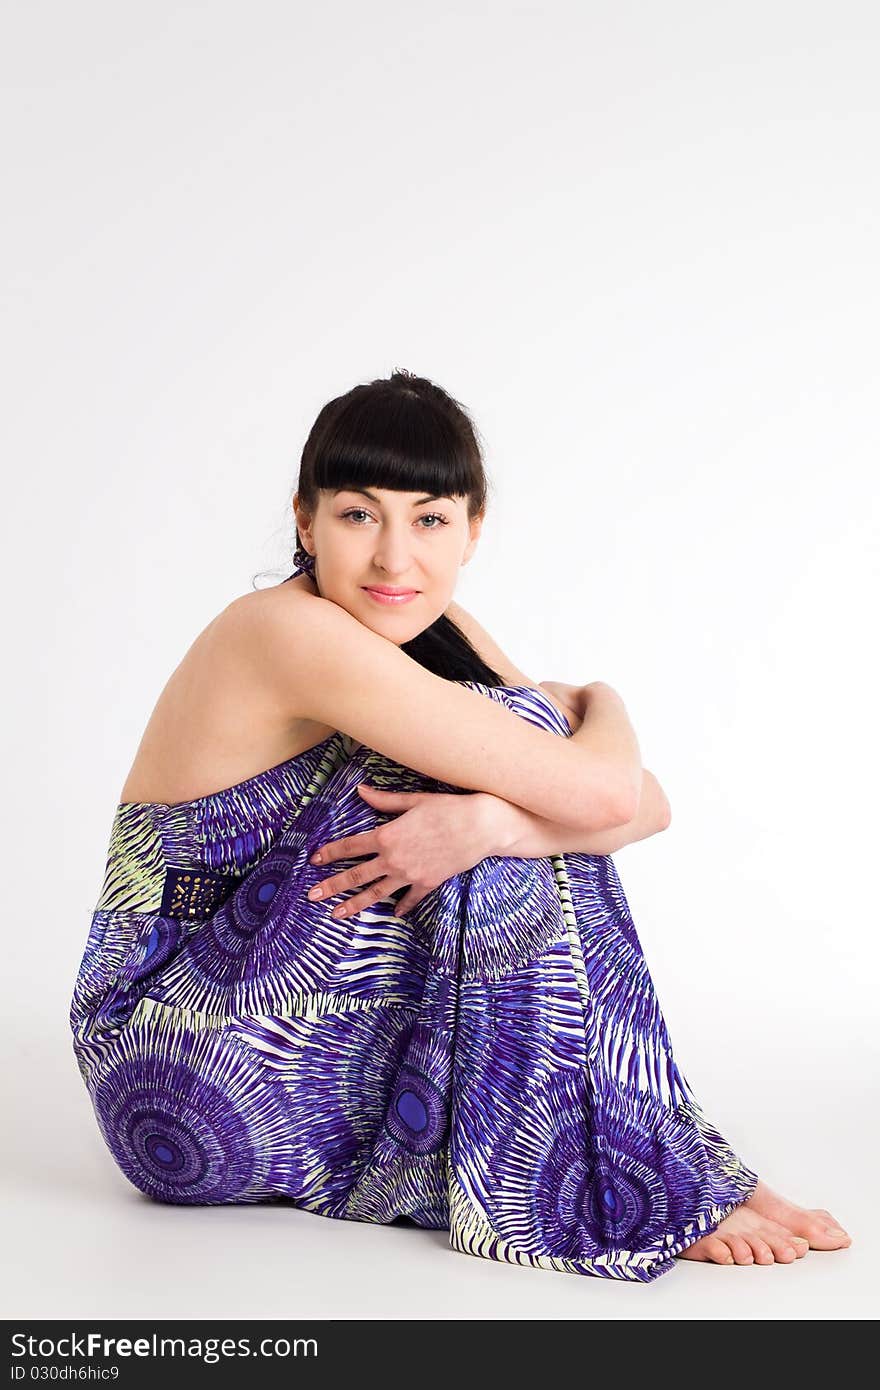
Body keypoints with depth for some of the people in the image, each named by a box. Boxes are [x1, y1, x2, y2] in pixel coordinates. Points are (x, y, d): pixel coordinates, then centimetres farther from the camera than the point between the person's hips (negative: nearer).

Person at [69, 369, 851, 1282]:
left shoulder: (438, 631, 3)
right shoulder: (291, 634, -23)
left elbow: (648, 807, -10)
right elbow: (601, 791, -26)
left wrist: (490, 822, -29)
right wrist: (598, 706, -3)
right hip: (181, 1068, -7)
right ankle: (635, 1184, -12)